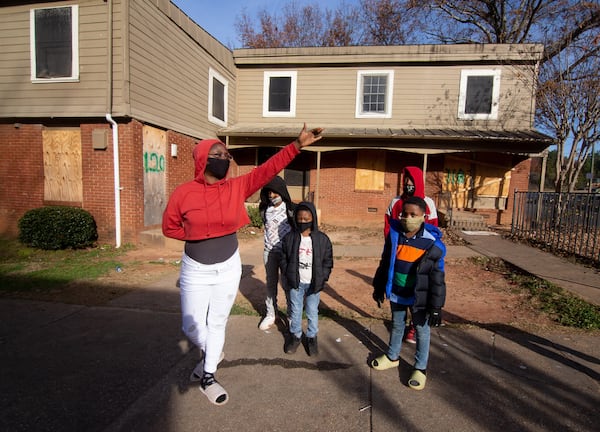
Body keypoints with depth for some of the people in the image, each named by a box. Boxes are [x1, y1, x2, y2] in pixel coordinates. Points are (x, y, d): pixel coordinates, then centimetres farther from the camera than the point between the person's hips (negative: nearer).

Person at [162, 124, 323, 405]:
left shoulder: (237, 187, -9)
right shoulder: (183, 193, -13)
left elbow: (268, 169, -15)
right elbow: (169, 227, -1)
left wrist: (297, 145, -22)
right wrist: (197, 235, -12)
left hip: (228, 268, 2)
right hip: (196, 270, -1)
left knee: (218, 323, 14)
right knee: (192, 326, 7)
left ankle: (208, 378, 35)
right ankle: (211, 352, 42)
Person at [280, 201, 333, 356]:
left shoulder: (323, 239, -8)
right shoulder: (289, 238, -5)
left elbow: (328, 262, -1)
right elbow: (284, 259, 4)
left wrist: (322, 279, -9)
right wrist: (288, 276, -6)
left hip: (314, 284, -1)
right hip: (295, 282, 1)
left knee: (312, 312, 12)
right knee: (295, 311, 14)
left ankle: (312, 337, 31)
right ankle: (295, 335, 34)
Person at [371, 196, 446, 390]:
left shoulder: (433, 243, -18)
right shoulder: (394, 234, -8)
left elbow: (437, 278, -13)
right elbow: (385, 263, 4)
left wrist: (436, 307, -12)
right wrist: (378, 287, 8)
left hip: (419, 297, -3)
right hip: (396, 293, 4)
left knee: (422, 330, 13)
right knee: (397, 326, 23)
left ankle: (420, 368, 33)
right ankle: (392, 356, 44)